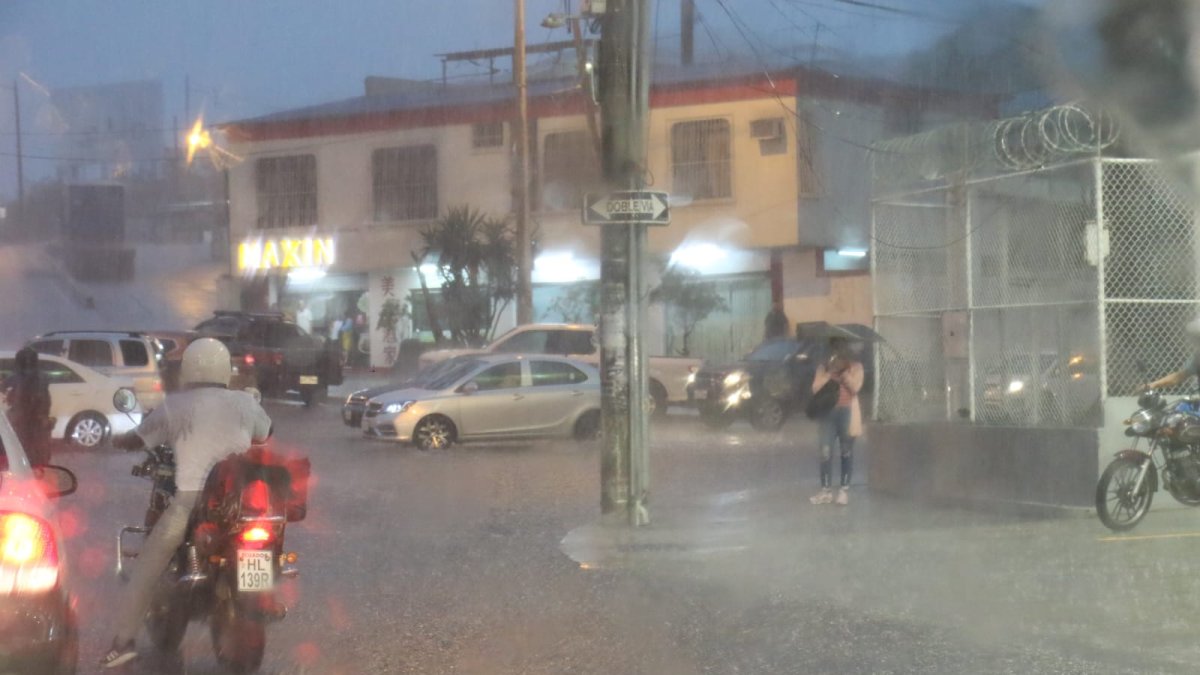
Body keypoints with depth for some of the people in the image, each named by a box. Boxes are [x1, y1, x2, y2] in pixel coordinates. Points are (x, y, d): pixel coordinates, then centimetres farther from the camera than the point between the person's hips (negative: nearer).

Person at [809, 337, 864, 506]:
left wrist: (843, 371, -16)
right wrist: (830, 372, -12)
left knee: (846, 452, 2)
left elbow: (855, 388, -12)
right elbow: (815, 389, -3)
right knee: (825, 451, -4)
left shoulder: (855, 366, 2)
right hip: (828, 412, 2)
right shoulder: (823, 367, 8)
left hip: (847, 412, -2)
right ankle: (826, 491, 0)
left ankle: (844, 490, 7)